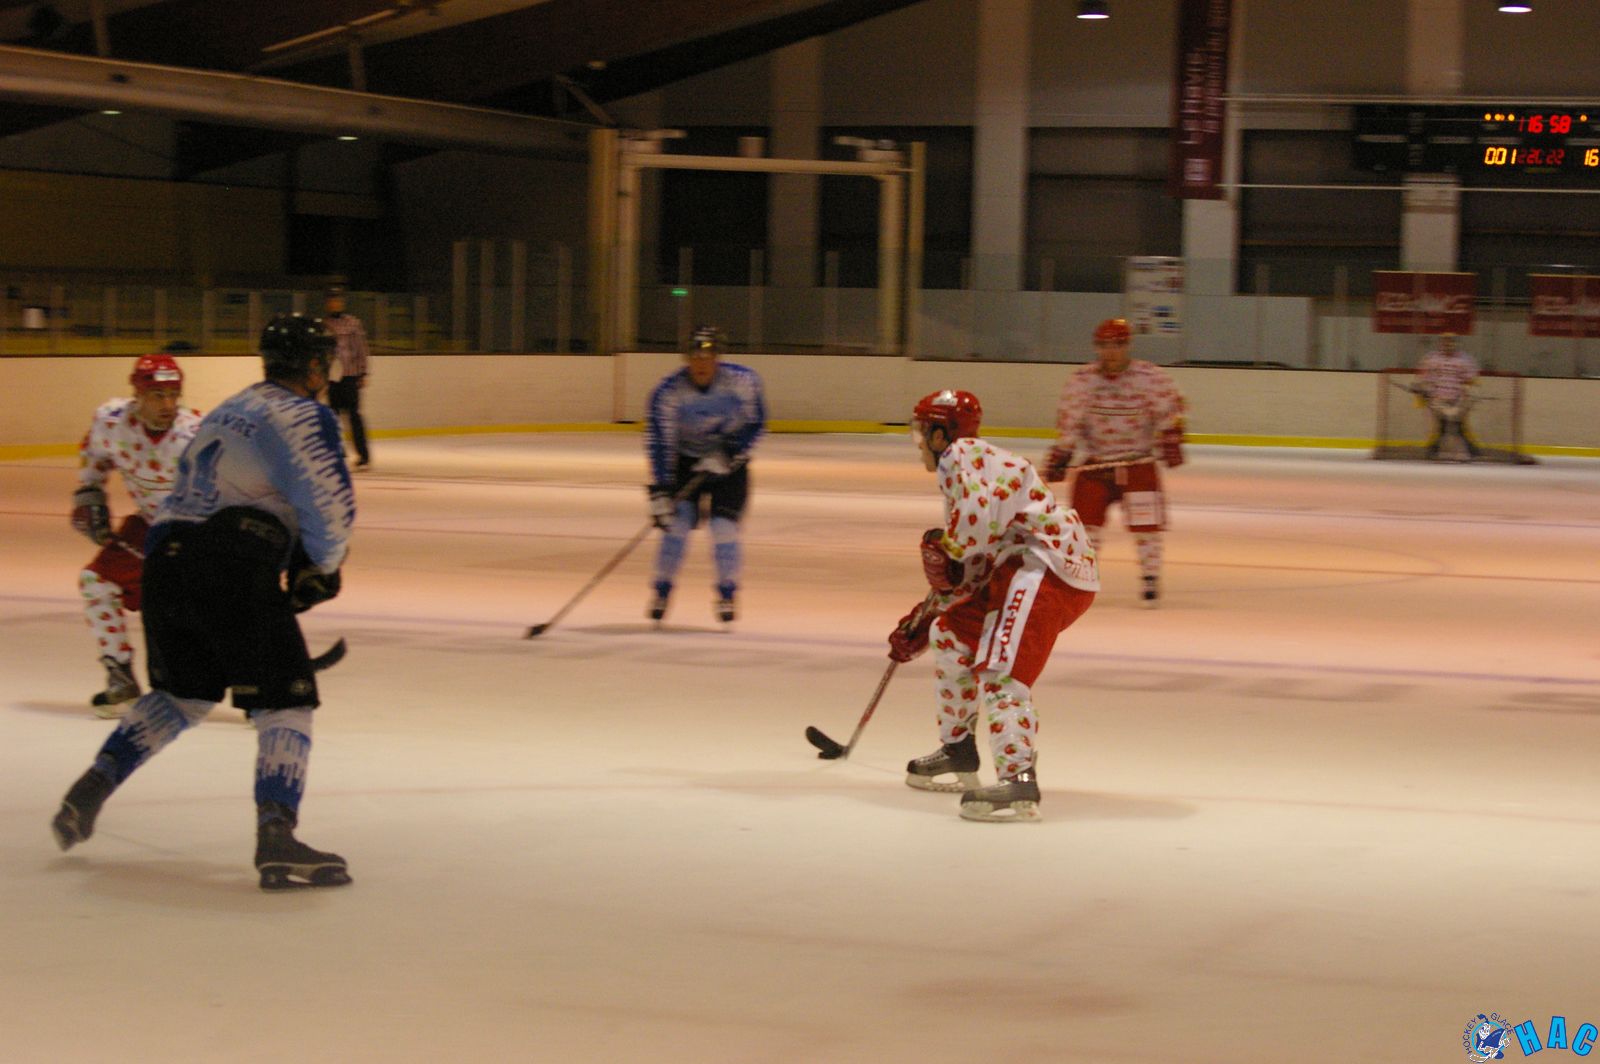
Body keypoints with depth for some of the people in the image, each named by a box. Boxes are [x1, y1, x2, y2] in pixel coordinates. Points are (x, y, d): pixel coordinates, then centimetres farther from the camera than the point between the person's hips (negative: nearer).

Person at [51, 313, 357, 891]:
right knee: (285, 701, -3)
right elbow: (330, 504, -9)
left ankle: (91, 788, 21)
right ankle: (276, 841, -16)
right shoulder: (304, 416, -1)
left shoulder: (226, 412, 25)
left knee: (181, 693, 26)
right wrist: (322, 568, 10)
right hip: (234, 570, -8)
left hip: (165, 561, 8)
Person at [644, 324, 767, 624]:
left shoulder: (743, 380, -19)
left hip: (730, 460, 0)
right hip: (685, 461, 0)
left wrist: (726, 454, -21)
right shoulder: (668, 392, -22)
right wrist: (659, 493, -30)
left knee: (724, 527, -11)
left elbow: (755, 423, -10)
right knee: (677, 522, -14)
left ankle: (727, 594, 5)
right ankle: (661, 591, 0)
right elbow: (658, 444, -24)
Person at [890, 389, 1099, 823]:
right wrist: (923, 620, 35)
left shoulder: (961, 455, -3)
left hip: (1046, 566, -11)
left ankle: (1018, 780, -34)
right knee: (950, 633, 21)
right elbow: (969, 567, 33)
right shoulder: (976, 463, 28)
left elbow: (978, 514, -24)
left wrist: (942, 546, -5)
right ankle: (958, 753, 30)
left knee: (999, 668, -22)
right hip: (1020, 567, 11)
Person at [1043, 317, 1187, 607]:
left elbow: (1170, 408, 3)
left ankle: (1151, 578, 6)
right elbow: (1068, 422, 3)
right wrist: (1059, 456, -1)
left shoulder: (1149, 377, -9)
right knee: (1086, 519, -4)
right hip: (1095, 462, 1)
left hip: (1138, 461, -1)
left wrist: (1171, 439, -6)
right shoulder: (1081, 380, -3)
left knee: (1145, 523, -6)